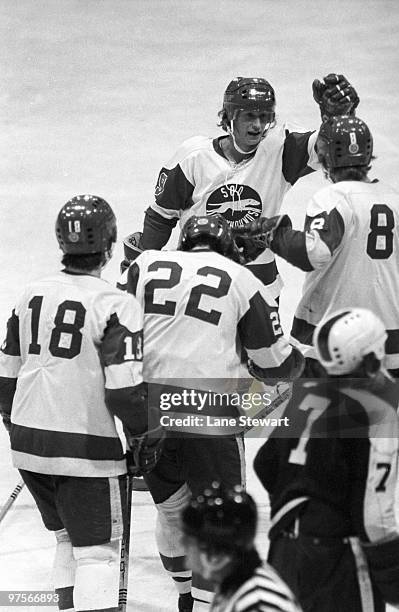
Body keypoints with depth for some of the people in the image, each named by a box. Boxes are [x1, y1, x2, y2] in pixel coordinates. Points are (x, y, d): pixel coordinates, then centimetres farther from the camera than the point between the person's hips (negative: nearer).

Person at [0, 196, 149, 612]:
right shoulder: (115, 305, -14)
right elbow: (124, 387, -18)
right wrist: (144, 432, -2)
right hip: (86, 447, -6)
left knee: (69, 538, 23)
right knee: (97, 550, 2)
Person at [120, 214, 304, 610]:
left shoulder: (145, 265, 10)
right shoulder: (242, 280, 3)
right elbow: (274, 363, 6)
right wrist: (297, 361, 28)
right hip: (209, 414, -4)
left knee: (172, 508, 22)